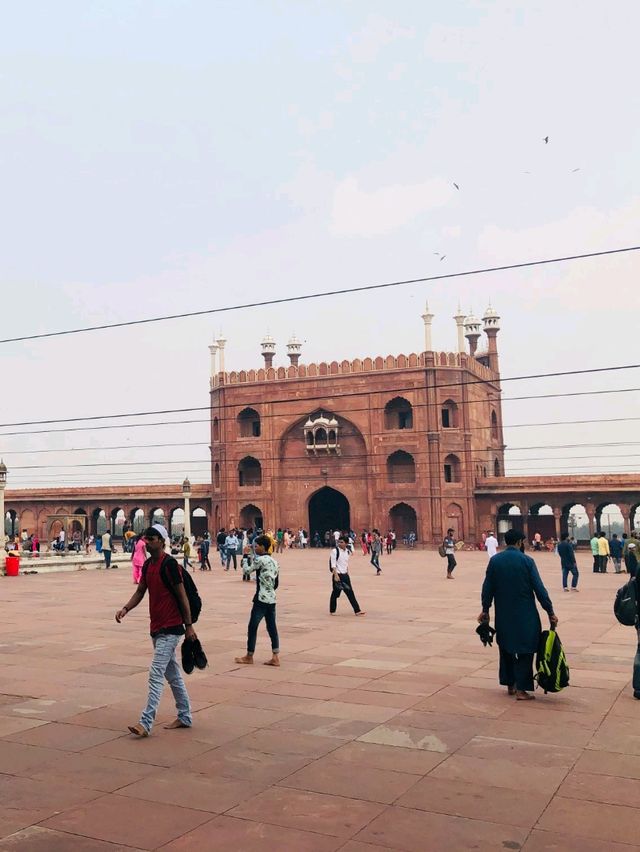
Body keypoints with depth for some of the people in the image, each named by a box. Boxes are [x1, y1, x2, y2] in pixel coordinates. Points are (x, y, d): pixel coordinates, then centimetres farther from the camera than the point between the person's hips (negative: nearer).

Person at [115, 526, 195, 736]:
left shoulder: (169, 564, -16)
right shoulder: (147, 565, 9)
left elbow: (182, 595, -15)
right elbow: (140, 591, 14)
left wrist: (188, 626, -14)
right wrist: (125, 608, -5)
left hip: (170, 629, -9)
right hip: (157, 627, 9)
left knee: (156, 674, -11)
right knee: (172, 673, 16)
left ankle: (146, 722, -8)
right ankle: (185, 717, 26)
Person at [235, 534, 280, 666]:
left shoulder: (260, 559, -12)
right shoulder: (274, 561, 13)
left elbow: (247, 570, -3)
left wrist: (245, 556, 8)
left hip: (261, 599, -8)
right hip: (272, 599, 8)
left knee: (252, 627, 4)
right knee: (272, 628, 8)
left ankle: (249, 657, 13)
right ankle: (275, 657, 6)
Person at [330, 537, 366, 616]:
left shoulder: (347, 551, 8)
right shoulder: (335, 551, -12)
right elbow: (333, 564, -16)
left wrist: (347, 573, 17)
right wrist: (336, 575, -23)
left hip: (345, 575, 6)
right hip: (337, 575, -6)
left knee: (350, 593, 5)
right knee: (335, 593, 3)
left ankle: (357, 610, 7)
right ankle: (332, 611, 18)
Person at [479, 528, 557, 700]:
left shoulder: (494, 560, -2)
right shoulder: (526, 560, -11)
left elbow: (487, 587, 3)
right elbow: (539, 588, -10)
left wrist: (485, 609, 14)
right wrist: (550, 611, -3)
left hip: (503, 615, 4)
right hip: (525, 616, -3)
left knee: (506, 648, 18)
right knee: (524, 650, 5)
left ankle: (510, 684, 25)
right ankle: (521, 689, 2)